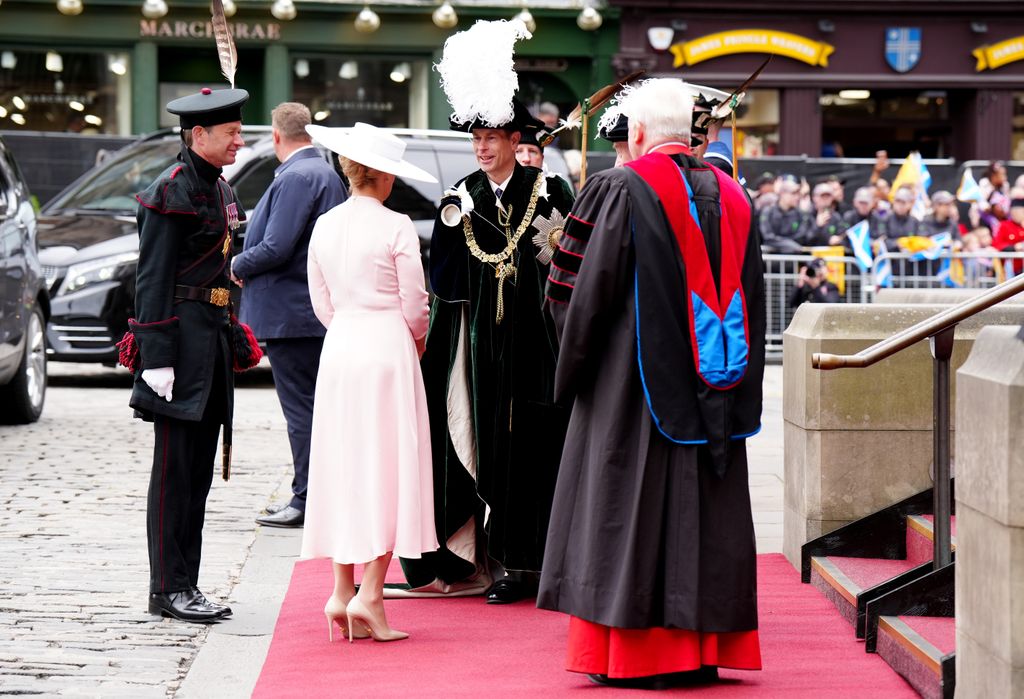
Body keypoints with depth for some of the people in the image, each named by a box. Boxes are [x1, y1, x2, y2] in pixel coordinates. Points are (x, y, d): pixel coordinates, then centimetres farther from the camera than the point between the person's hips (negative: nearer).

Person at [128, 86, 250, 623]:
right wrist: (157, 358, -20)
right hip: (181, 339, -9)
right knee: (176, 469, -5)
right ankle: (168, 589, 0)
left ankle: (185, 586, 15)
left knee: (199, 470, 10)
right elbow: (153, 279, -15)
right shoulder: (172, 191, -12)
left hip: (212, 337, 9)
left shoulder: (217, 190, 16)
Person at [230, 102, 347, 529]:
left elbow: (276, 248, -24)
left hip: (290, 313, -10)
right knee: (314, 408, 13)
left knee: (302, 412, -6)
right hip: (317, 313, 10)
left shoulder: (296, 177, -17)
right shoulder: (326, 173, 15)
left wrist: (238, 266, -6)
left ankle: (307, 502, -3)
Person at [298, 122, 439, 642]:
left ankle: (342, 592, 8)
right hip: (387, 349, -5)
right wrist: (416, 338, 13)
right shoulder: (396, 227, -10)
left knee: (345, 466, 10)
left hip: (339, 349, 5)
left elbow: (322, 305, 11)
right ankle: (370, 594, -7)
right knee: (390, 467, -1)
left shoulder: (324, 226, 6)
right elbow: (414, 305, -7)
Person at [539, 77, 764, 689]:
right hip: (710, 392, 5)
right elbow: (753, 297, 12)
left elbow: (589, 289, -9)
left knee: (631, 507, 0)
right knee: (701, 508, 9)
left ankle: (633, 655, 0)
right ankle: (700, 652, 10)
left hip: (636, 382, -5)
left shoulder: (621, 190, -9)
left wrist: (573, 364, 5)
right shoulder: (732, 196, 8)